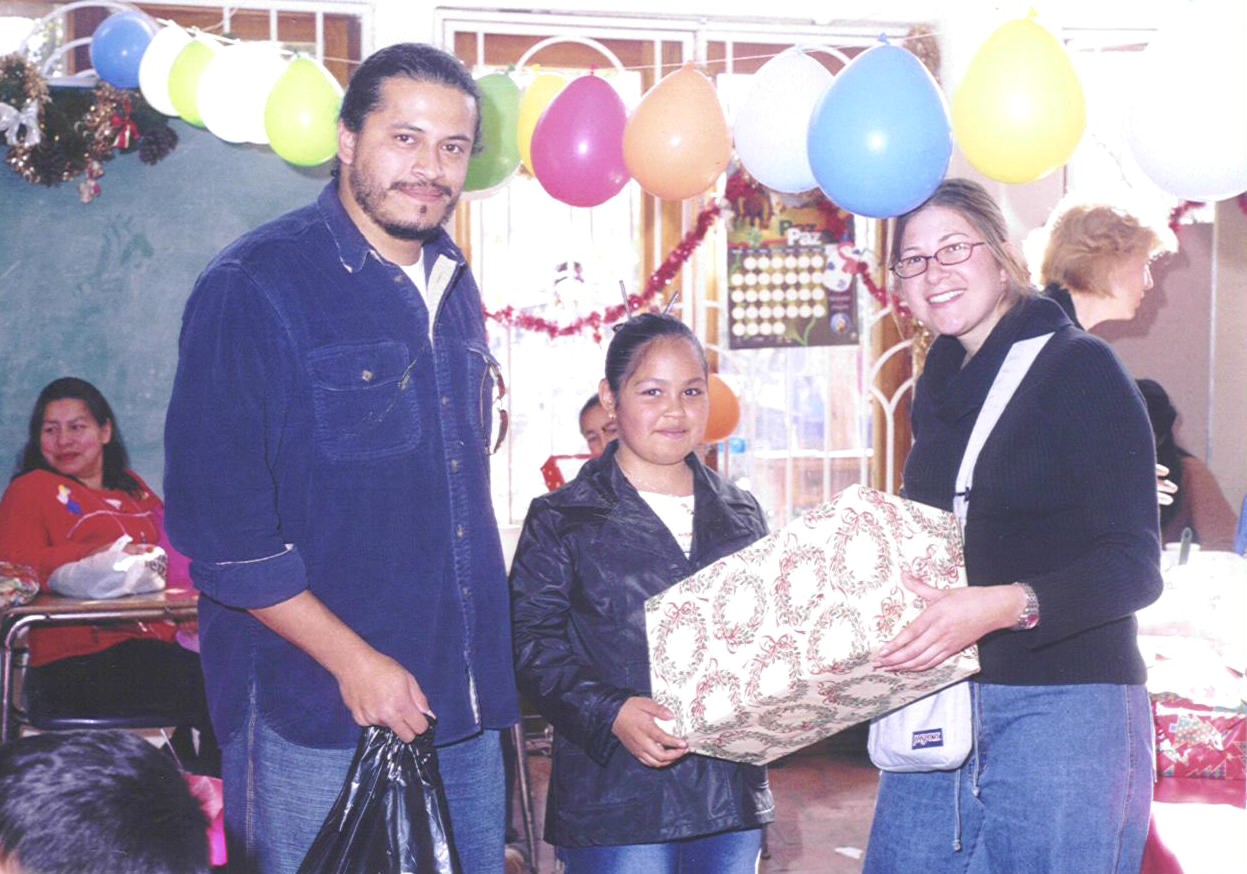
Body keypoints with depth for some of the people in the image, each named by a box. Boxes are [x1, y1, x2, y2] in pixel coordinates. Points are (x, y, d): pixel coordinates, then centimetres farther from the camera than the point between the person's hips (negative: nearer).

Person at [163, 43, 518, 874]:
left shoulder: (454, 288, 10)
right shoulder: (255, 287, -12)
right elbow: (215, 517, -15)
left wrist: (487, 660, 13)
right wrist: (353, 661, -17)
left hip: (463, 705, 7)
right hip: (320, 716, -6)